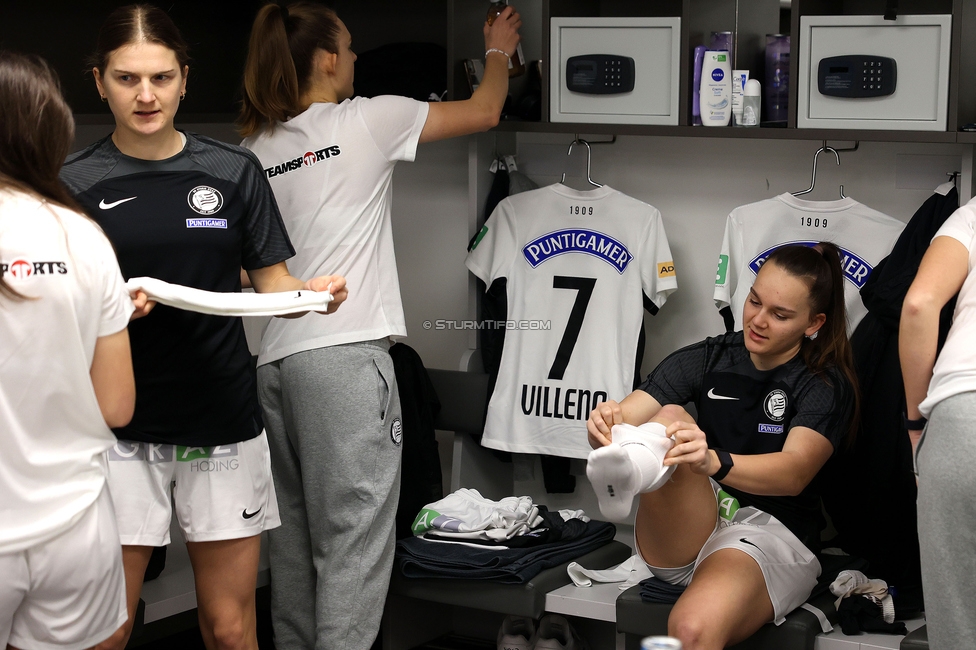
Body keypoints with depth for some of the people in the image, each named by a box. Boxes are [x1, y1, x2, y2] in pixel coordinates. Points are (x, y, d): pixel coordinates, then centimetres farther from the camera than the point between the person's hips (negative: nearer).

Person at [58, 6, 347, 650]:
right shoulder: (74, 183, -1)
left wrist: (310, 293, -14)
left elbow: (273, 282, 7)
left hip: (223, 422, 1)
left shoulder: (233, 172, 4)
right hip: (118, 429, -1)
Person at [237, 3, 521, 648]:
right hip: (346, 353, -7)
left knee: (295, 531, 12)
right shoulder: (366, 119, -1)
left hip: (277, 357, 7)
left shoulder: (257, 149, 15)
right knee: (352, 539, -6)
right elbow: (484, 111, 10)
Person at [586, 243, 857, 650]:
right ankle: (629, 468, -56)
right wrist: (606, 426, -32)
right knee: (670, 417, -29)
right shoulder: (707, 359, 7)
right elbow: (624, 416, -6)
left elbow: (793, 472, -22)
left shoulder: (826, 386, -3)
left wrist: (713, 462, -42)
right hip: (679, 540, 2)